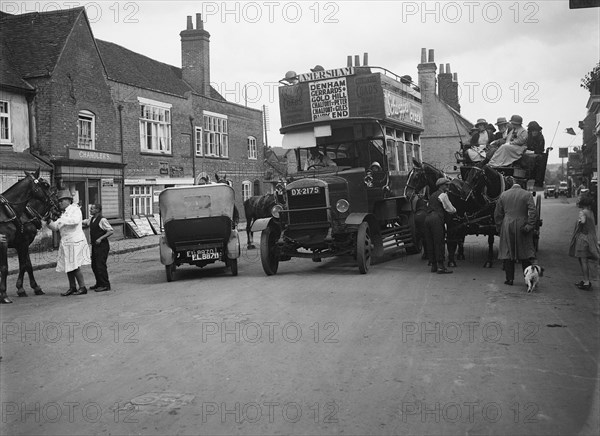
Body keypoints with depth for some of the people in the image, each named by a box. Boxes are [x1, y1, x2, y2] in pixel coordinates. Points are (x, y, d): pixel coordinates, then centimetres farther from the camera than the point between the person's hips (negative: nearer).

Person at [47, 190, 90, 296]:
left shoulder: (75, 209, -4)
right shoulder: (63, 213, 19)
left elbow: (76, 220, -24)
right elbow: (55, 227, 17)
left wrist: (62, 220, -24)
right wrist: (49, 221, -2)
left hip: (75, 241, -8)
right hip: (65, 242, 8)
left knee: (75, 266, -9)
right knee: (68, 266, 8)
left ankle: (82, 287, -1)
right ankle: (72, 287, 16)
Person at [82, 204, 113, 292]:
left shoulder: (102, 220, -14)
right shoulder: (91, 219, 11)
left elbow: (111, 231, -17)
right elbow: (83, 223, 22)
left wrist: (101, 238, -21)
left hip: (102, 246, -9)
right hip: (95, 245, 9)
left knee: (100, 265, -8)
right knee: (94, 265, 13)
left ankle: (105, 285, 0)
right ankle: (99, 284, 26)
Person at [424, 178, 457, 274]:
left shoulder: (432, 195, 25)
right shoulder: (443, 195, 0)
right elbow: (450, 209, 0)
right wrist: (455, 210, 23)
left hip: (427, 218, 8)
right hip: (436, 218, -8)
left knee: (430, 243, 8)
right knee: (439, 242, -8)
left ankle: (433, 266, 12)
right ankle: (440, 266, -11)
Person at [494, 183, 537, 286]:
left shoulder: (503, 195, 9)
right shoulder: (527, 194, 3)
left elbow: (497, 214, 9)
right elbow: (533, 212, -9)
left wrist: (499, 227, 13)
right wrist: (529, 226, -9)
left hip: (507, 227, 1)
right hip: (522, 226, -1)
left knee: (508, 252, 6)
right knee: (525, 253, 5)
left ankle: (509, 279, 6)